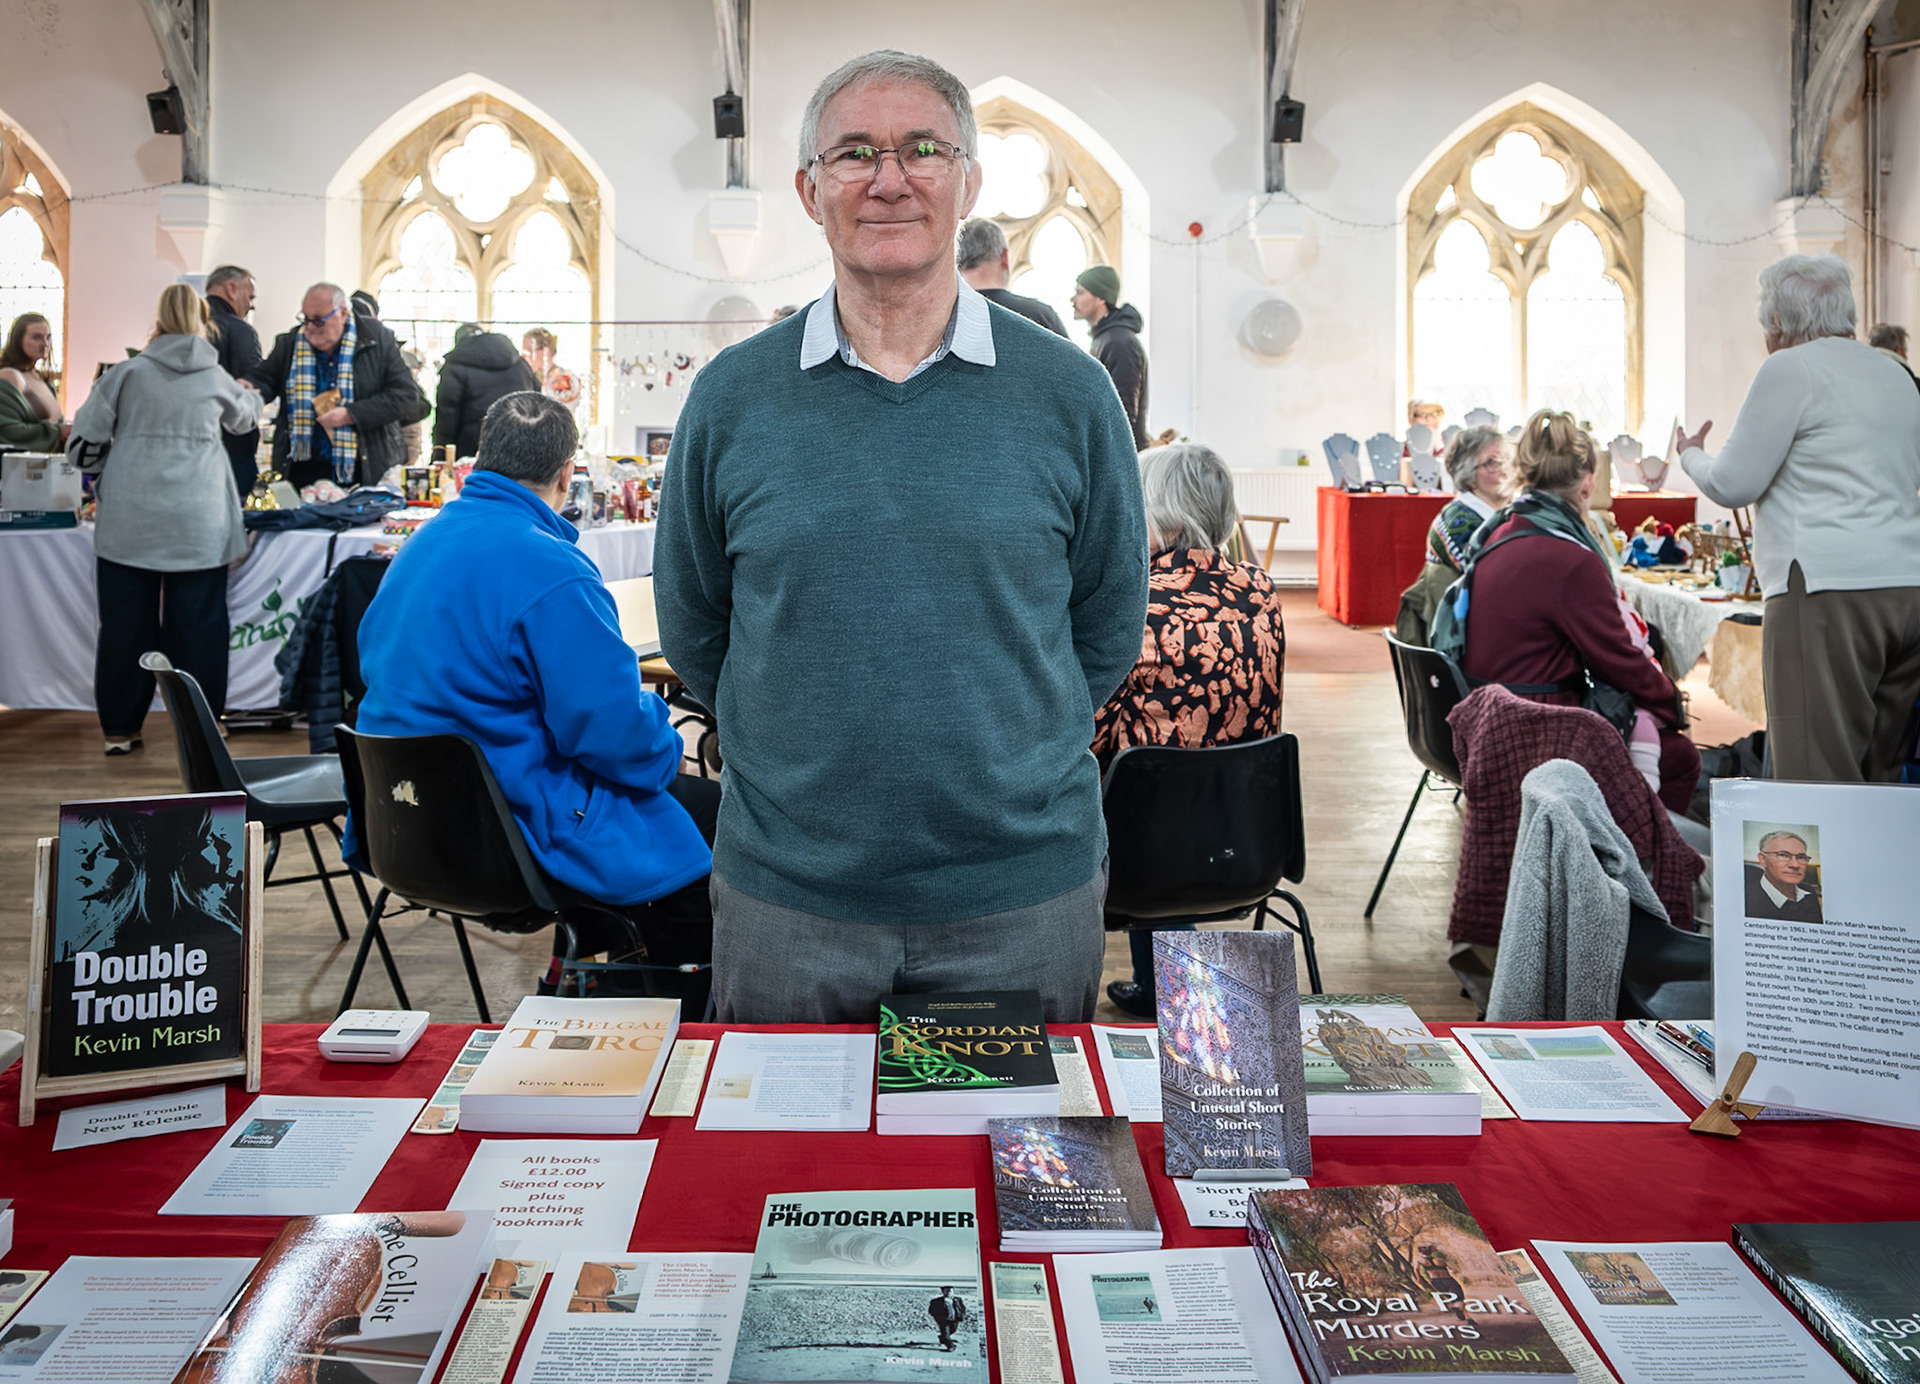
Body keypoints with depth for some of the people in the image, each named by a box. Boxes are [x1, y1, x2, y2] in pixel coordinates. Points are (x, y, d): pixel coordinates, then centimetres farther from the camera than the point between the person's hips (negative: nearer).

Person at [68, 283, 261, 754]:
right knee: (197, 624, 5)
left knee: (125, 623, 7)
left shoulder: (128, 372, 1)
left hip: (130, 520, 0)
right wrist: (252, 395, 51)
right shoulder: (216, 379, 5)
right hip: (198, 523, 0)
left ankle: (119, 729, 16)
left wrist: (107, 467, 22)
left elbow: (84, 441, 1)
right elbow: (245, 415, 27)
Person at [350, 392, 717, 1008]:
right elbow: (612, 729, -23)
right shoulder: (552, 570, -22)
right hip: (513, 829, -10)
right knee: (712, 813, 4)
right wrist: (663, 747, 1)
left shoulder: (420, 544, 9)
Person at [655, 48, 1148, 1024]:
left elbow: (1108, 626, 7)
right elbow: (693, 632, 9)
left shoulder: (1068, 393, -2)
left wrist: (1003, 749, 5)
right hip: (785, 897, 1)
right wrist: (808, 753, 7)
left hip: (1025, 892, 0)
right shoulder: (730, 397, 0)